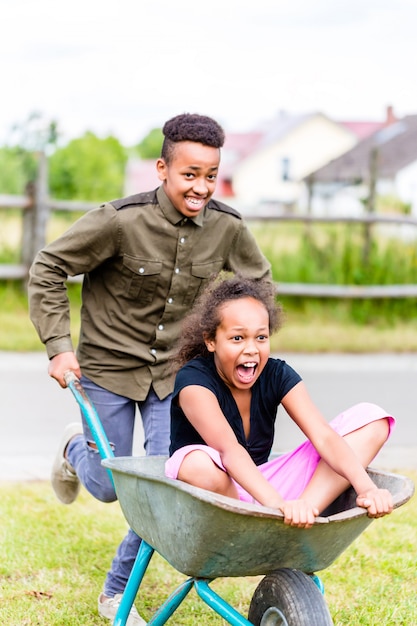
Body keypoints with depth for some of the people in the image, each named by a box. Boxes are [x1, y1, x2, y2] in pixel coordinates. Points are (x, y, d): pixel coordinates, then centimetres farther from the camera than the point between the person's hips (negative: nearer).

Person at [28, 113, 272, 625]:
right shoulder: (120, 221, -24)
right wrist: (58, 345, -16)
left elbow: (258, 284, 10)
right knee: (107, 488, 8)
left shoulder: (228, 229, -12)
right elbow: (48, 270, -13)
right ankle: (77, 447, 47)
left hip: (174, 372, 3)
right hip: (109, 367, -3)